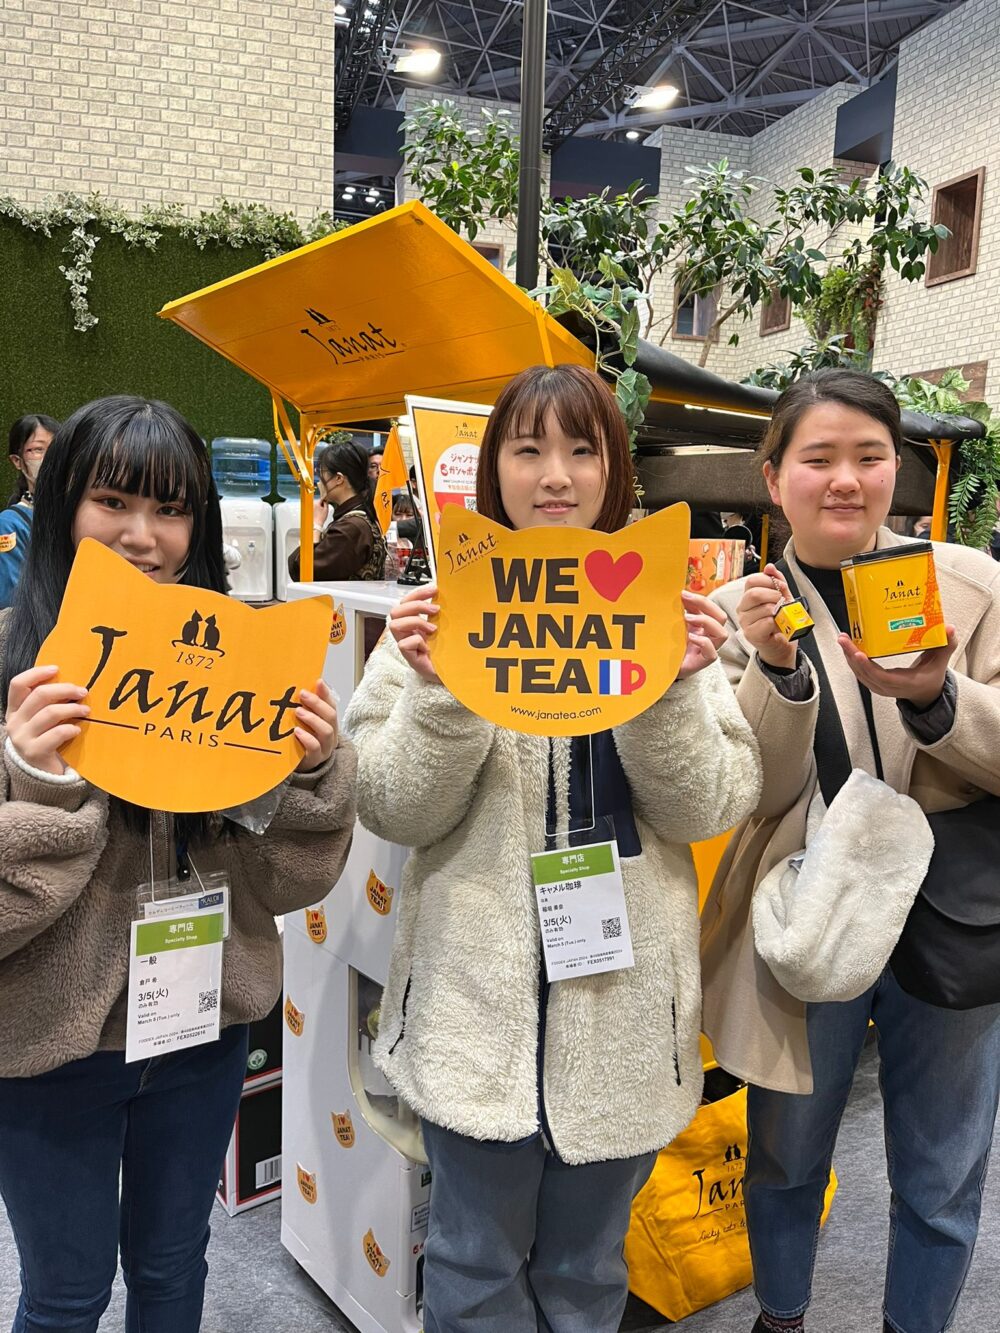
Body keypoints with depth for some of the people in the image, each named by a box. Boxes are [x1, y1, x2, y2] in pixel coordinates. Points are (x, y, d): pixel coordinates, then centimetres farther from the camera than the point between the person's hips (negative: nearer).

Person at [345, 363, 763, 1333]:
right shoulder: (444, 611, -4)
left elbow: (708, 810, -5)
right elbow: (394, 814, -7)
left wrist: (671, 689, -21)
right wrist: (442, 691, -23)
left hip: (622, 998, 1)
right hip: (478, 998, -1)